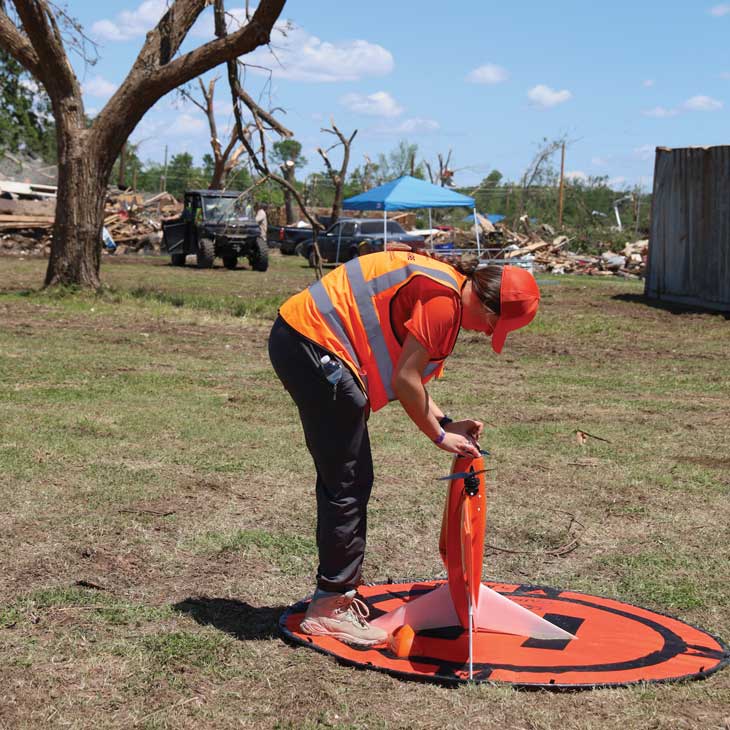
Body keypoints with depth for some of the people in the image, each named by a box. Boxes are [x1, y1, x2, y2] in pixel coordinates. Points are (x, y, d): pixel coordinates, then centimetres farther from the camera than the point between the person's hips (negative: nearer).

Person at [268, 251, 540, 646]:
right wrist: (439, 436, -4)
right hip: (315, 345, -11)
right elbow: (403, 380, -16)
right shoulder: (445, 298, -15)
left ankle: (334, 594, 27)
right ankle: (331, 607, 4)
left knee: (341, 478, 17)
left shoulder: (440, 287, 17)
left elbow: (401, 372, 17)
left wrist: (444, 422, 11)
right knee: (348, 483, -5)